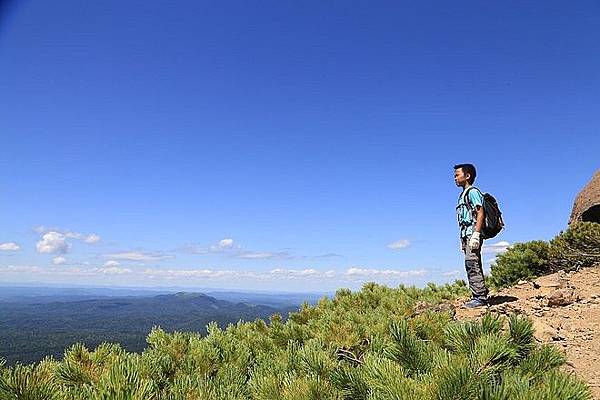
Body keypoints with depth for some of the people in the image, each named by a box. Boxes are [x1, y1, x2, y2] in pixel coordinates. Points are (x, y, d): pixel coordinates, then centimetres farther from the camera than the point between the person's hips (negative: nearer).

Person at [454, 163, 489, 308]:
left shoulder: (472, 191, -4)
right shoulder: (463, 195, 24)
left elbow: (480, 212, -15)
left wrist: (476, 234, -23)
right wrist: (463, 240, 19)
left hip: (473, 232, -10)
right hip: (466, 234, 10)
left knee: (472, 264, -14)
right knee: (473, 266, 9)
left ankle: (479, 297, -13)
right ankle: (481, 296, 12)